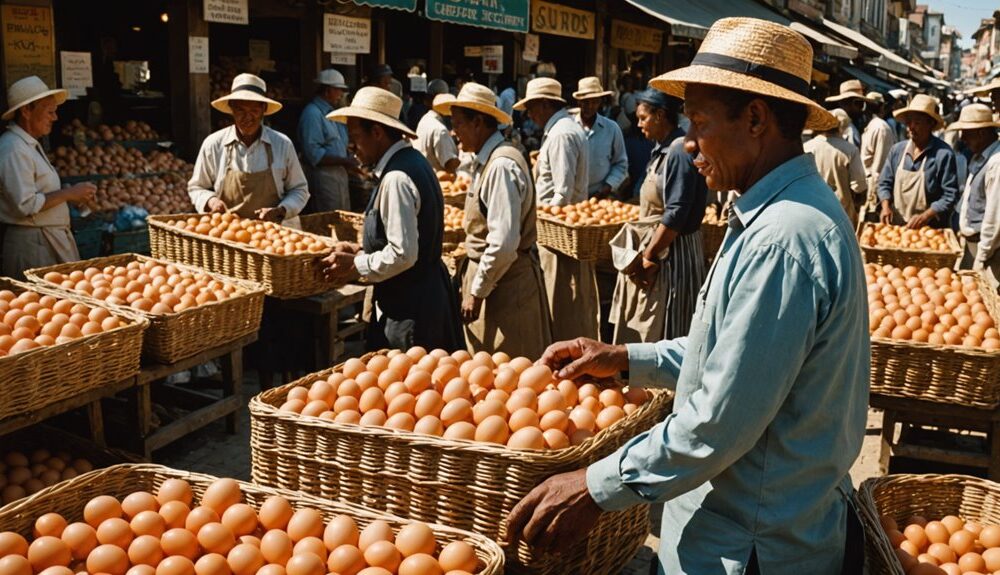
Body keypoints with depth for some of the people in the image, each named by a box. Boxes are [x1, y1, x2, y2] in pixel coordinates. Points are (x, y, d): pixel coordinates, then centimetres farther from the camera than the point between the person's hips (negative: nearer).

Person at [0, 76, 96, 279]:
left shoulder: (30, 145, 15)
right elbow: (25, 205, -22)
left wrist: (73, 195, 8)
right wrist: (69, 194, -14)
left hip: (52, 238, 10)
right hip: (31, 244, -10)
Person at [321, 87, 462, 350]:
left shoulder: (396, 179, -21)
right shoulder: (413, 160, 10)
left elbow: (403, 254, -24)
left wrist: (356, 266, -12)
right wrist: (362, 251, 11)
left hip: (408, 307, -10)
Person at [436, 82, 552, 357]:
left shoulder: (501, 166, -20)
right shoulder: (486, 161, 11)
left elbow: (504, 243, -25)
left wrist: (477, 291, -18)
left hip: (505, 283, -10)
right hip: (488, 275, 10)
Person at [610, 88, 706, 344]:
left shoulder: (679, 152, -17)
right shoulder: (663, 150, 12)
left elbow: (676, 215, -22)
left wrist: (649, 257, -17)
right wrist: (645, 254, 13)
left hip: (670, 252, -10)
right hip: (654, 245, 10)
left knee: (661, 331, -1)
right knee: (643, 329, 16)